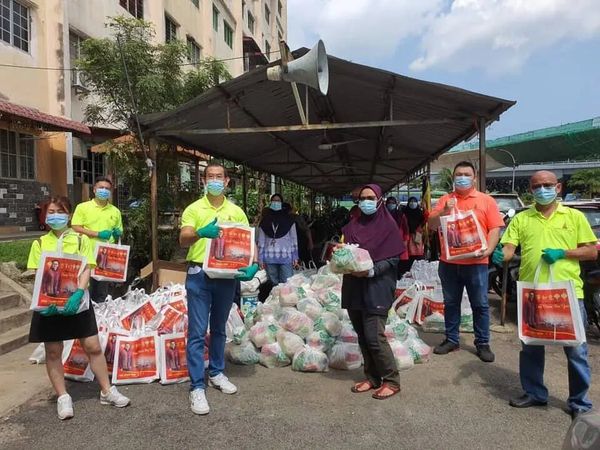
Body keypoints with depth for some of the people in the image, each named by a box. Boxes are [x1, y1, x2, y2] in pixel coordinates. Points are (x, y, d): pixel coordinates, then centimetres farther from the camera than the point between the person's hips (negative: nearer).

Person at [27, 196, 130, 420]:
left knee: (93, 346, 2)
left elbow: (86, 270, -6)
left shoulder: (80, 240, 2)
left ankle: (107, 391, 17)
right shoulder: (40, 243, 5)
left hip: (76, 300, -1)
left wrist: (78, 294, -22)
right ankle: (63, 397, 23)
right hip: (49, 302, 1)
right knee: (53, 351, 8)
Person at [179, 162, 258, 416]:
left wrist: (253, 265, -12)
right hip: (199, 275, -3)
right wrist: (201, 232, -35)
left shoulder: (236, 211, 7)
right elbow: (183, 240, -13)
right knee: (197, 332, -3)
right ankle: (197, 387, 5)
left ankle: (217, 373, 33)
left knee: (219, 329, 17)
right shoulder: (194, 209, -1)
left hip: (227, 276, 3)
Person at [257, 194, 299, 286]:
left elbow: (293, 238, 6)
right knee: (274, 283, 6)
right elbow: (261, 240, 11)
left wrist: (295, 257, 1)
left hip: (286, 256, -1)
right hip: (269, 257, 2)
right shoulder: (265, 219, 11)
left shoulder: (288, 218, 8)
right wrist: (260, 258, 5)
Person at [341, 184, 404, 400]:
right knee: (362, 336, 10)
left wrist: (372, 271, -21)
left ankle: (391, 381, 7)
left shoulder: (387, 225, -3)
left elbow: (393, 259, -7)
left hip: (377, 287, -5)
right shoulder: (353, 226, 12)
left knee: (374, 336, -9)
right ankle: (372, 378, 23)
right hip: (354, 287, 6)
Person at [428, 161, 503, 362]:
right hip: (449, 262, 2)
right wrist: (444, 211, -15)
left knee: (480, 305, 5)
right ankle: (451, 339, 23)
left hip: (476, 262, -2)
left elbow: (495, 229, -2)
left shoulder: (486, 200, 3)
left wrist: (488, 249, -17)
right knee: (450, 303, 11)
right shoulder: (445, 200, 8)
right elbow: (432, 225, 2)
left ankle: (482, 343, 17)